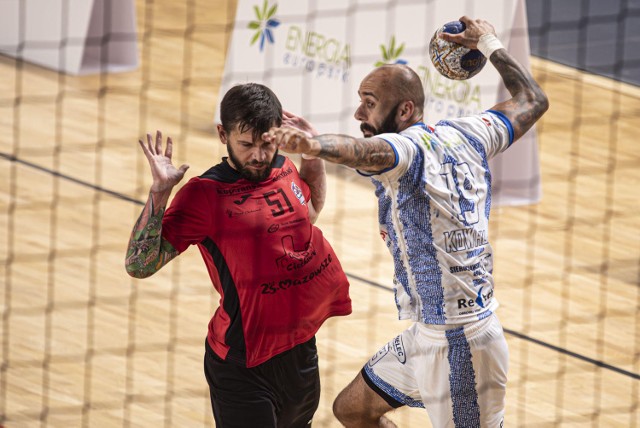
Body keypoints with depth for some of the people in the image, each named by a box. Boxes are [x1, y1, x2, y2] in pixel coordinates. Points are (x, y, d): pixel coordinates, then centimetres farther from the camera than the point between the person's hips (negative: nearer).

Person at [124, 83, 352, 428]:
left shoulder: (285, 170, 4)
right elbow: (139, 265, -20)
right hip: (243, 364, -7)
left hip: (301, 347, 7)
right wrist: (159, 191, -29)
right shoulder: (205, 194, -15)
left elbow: (311, 209, 31)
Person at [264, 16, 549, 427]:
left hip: (458, 344, -10)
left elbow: (367, 152, -45)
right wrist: (491, 45, 32)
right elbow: (533, 100, 19)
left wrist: (312, 145, -65)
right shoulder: (466, 135, 4)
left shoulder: (409, 147, -20)